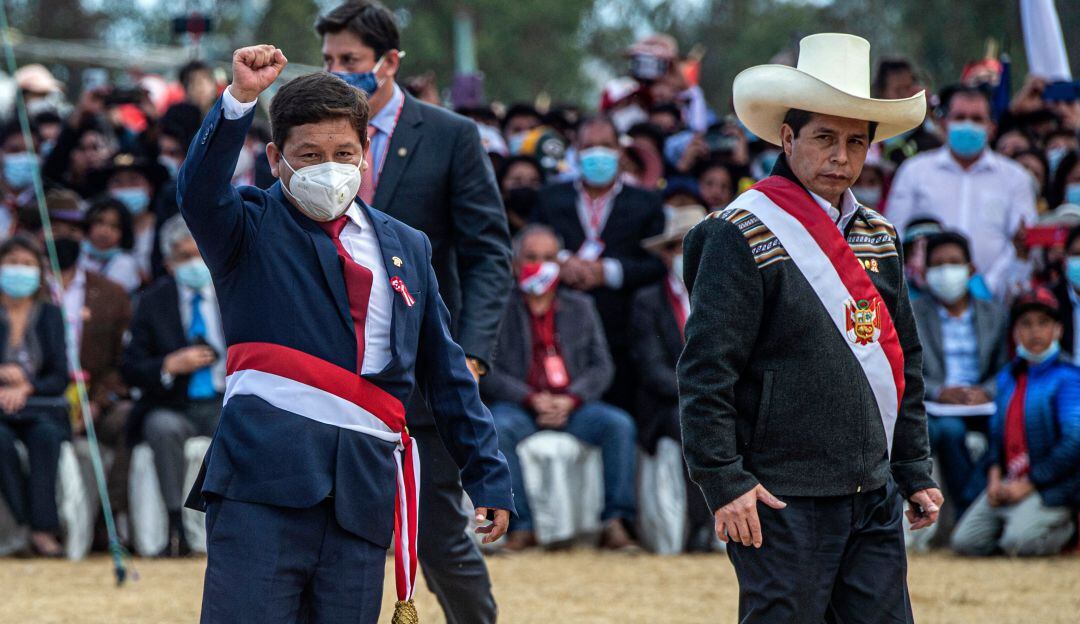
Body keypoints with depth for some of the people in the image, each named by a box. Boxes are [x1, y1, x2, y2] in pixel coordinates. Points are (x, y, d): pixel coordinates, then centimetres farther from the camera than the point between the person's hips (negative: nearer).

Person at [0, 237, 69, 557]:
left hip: (40, 407, 1)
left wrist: (26, 387, -13)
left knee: (46, 435, -34)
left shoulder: (50, 316, 14)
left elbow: (60, 377, 5)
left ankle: (43, 529, -39)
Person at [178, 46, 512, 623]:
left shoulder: (406, 248, 20)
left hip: (365, 482, 4)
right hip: (268, 467, -4)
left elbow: (446, 374, 23)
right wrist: (240, 100, -29)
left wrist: (488, 477, 19)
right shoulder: (252, 227, 9)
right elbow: (198, 192, -15)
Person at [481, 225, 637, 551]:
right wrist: (532, 399, -15)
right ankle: (520, 527, -33)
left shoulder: (580, 308, 19)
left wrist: (571, 399, -9)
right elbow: (487, 373, -2)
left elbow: (601, 366, 10)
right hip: (517, 407, -3)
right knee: (498, 430, -36)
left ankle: (615, 522, -24)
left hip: (572, 406, 3)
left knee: (619, 424, -25)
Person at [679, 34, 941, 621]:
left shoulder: (878, 237, 15)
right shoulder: (742, 236, -7)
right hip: (785, 501, -7)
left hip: (874, 496, 7)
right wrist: (724, 483, -16)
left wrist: (915, 473, 18)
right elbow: (705, 372, -11)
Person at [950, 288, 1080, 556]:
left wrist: (1029, 484, -15)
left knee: (1020, 543, -28)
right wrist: (995, 476, 0)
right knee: (965, 542, -10)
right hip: (1008, 484, 6)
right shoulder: (1007, 377, 16)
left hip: (1051, 486, -6)